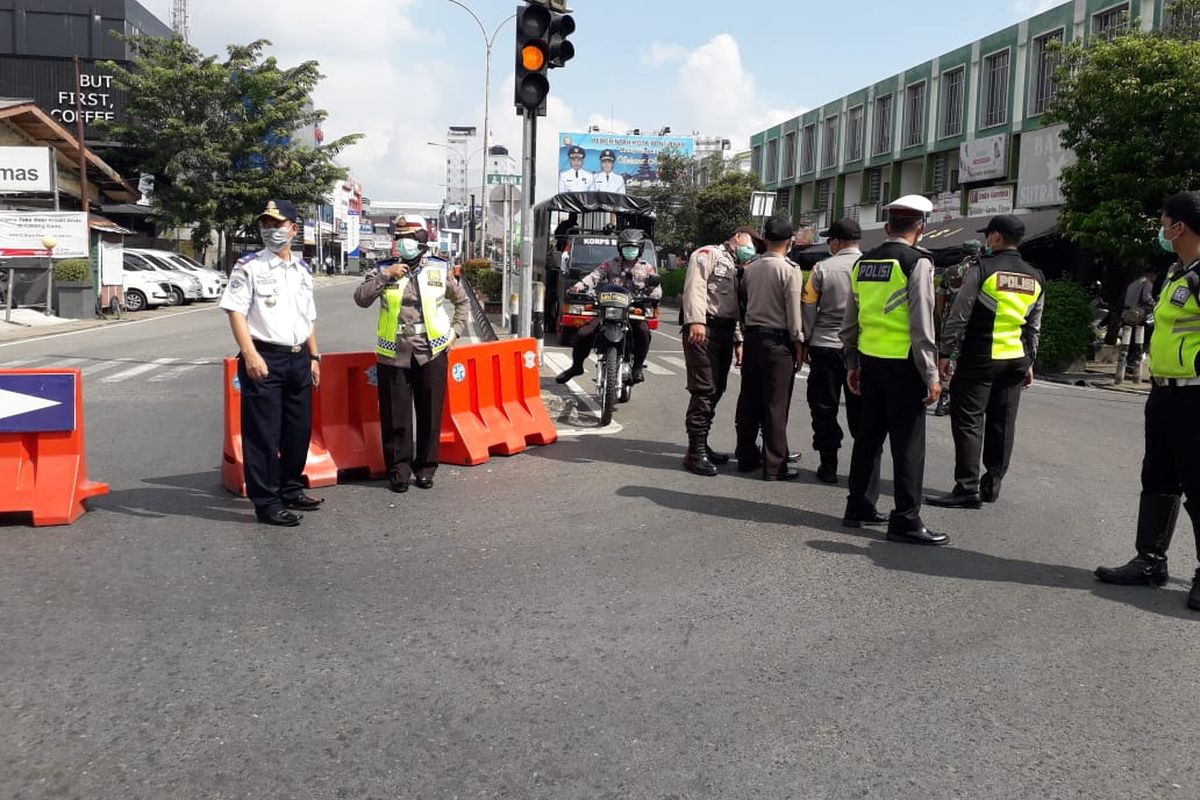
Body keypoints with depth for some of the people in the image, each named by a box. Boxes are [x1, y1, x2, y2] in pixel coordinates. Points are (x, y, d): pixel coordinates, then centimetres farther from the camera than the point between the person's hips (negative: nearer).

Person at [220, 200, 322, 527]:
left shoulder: (303, 269, 14)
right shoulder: (249, 266, -4)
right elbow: (236, 312, -10)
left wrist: (314, 357, 16)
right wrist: (250, 355, -19)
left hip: (298, 358, 6)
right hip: (264, 358, -6)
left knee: (299, 429, 13)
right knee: (264, 433, -3)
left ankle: (291, 490, 29)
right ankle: (266, 502, 5)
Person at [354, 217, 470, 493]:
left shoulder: (439, 270, 7)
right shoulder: (383, 269, 5)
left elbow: (461, 300, 20)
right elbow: (361, 299, -7)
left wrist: (456, 330, 10)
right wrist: (385, 276, -15)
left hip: (432, 352, 1)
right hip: (394, 354, 0)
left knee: (430, 415, 6)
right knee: (395, 416, 2)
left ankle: (425, 468, 19)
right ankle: (399, 470, 14)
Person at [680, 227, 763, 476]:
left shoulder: (735, 269, 29)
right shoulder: (708, 254, 2)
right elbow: (695, 287, -13)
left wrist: (738, 341, 21)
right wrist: (696, 321, -25)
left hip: (725, 332, 9)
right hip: (704, 330, -9)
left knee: (716, 391, 8)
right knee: (704, 390, -12)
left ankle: (702, 445, 16)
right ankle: (695, 452, -11)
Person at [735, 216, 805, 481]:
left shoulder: (751, 268, 7)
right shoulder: (790, 270, -10)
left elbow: (742, 296, 9)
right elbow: (794, 312, -11)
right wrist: (798, 345, -5)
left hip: (752, 336, 6)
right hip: (777, 340, -6)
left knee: (749, 400, 12)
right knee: (775, 404, -2)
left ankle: (747, 456, 21)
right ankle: (774, 465, 1)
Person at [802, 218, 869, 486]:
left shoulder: (822, 268, -4)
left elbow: (809, 309, -1)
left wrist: (805, 342, 8)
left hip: (825, 346, -1)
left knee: (824, 408, 9)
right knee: (861, 411, 9)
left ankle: (828, 466, 10)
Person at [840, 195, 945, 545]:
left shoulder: (864, 263, 9)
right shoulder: (917, 263, -10)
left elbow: (850, 322, 13)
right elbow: (922, 325, -14)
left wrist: (852, 365, 21)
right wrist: (931, 375, -10)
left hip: (870, 360, 7)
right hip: (903, 363, -6)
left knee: (869, 435, 15)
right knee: (908, 442, -1)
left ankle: (859, 508, 22)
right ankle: (905, 520, 3)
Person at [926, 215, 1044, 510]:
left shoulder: (983, 270, -8)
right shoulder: (1036, 277, 11)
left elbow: (958, 316, -11)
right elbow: (1034, 325, 14)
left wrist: (945, 354, -6)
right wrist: (1029, 362, 20)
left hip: (980, 357, -6)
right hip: (1016, 358, 6)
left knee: (968, 420, -4)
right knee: (1002, 424, 11)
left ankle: (967, 488, -8)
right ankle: (992, 486, 18)